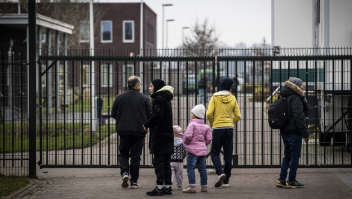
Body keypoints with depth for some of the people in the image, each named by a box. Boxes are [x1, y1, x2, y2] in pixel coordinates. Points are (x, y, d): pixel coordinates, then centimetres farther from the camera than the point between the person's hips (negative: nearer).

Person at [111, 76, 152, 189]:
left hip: (124, 131, 1)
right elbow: (150, 115, -4)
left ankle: (125, 172, -9)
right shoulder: (144, 98, -4)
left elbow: (113, 114, 6)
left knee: (123, 153, 15)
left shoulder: (119, 97, 1)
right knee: (135, 156, 5)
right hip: (139, 131, -1)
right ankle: (134, 181, 7)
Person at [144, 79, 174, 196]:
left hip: (160, 134, -9)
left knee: (158, 162, -7)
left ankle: (159, 188, -7)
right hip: (168, 133, 9)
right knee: (166, 162, 10)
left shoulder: (159, 99, -11)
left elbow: (157, 115, -19)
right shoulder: (166, 99, 17)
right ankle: (167, 187, 12)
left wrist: (147, 125, -6)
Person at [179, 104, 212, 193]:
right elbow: (209, 138, 6)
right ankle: (204, 186, 13)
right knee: (202, 168, 11)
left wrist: (185, 142, 2)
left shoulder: (192, 124, -8)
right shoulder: (206, 126, 11)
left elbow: (188, 136, -17)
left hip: (193, 150, -7)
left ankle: (192, 186, -12)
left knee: (190, 168, -5)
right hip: (203, 150, 7)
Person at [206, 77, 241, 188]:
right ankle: (226, 181, 10)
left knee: (214, 153, 7)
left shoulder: (215, 97, -3)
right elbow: (238, 116, 5)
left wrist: (212, 124, 6)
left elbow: (209, 114, -11)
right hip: (229, 129, 3)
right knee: (228, 155, 8)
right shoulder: (232, 98, 6)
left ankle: (220, 173, -17)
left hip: (218, 129, -3)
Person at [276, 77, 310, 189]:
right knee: (295, 156, -1)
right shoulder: (295, 98, -13)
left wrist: (302, 97, 3)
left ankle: (281, 180, 15)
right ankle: (291, 182, 2)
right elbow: (298, 117, -20)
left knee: (287, 156, 15)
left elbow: (306, 111, 14)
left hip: (285, 132, 9)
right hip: (294, 132, -9)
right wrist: (305, 133, -17)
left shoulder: (286, 98, 16)